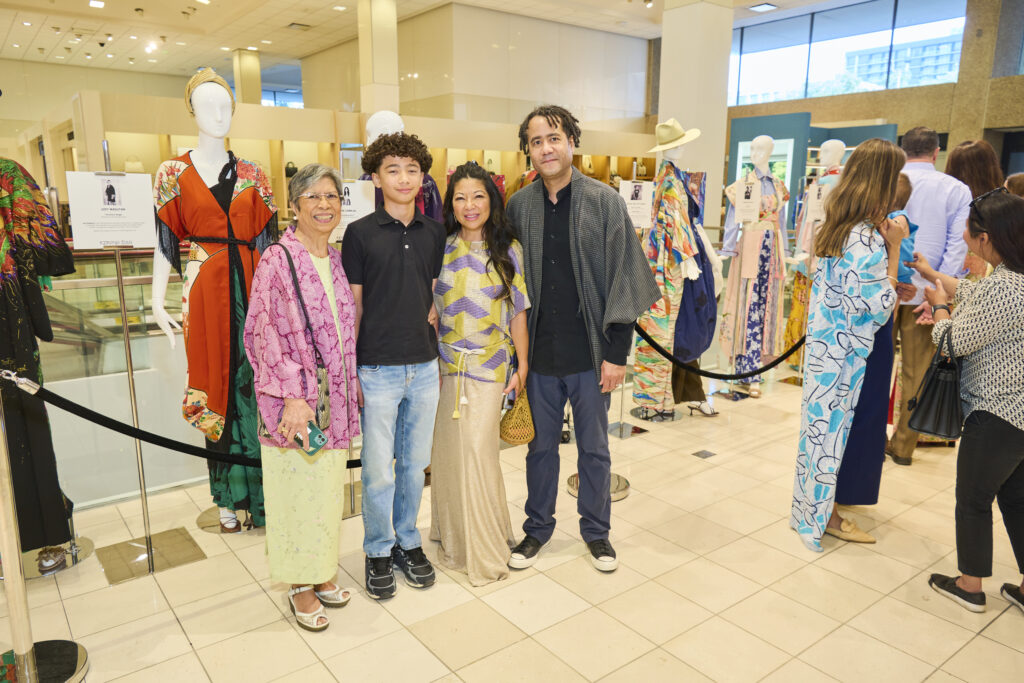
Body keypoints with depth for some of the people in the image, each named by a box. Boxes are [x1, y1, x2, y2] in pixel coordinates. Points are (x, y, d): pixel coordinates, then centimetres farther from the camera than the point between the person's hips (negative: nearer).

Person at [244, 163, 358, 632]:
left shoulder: (335, 260, 9)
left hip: (334, 397, 7)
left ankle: (321, 571, 34)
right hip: (295, 402, -6)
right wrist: (294, 395, -20)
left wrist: (352, 386, 14)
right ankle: (300, 585, 23)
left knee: (327, 487, 17)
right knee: (298, 490, 5)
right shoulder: (277, 261, -12)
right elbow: (267, 334, -16)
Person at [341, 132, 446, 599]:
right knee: (378, 469, 6)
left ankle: (408, 541, 33)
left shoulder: (434, 233, 6)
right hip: (378, 368, -3)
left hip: (425, 367, 4)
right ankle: (378, 551, 25)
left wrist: (440, 355, 9)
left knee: (415, 463, 14)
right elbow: (353, 306, -2)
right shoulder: (360, 234, -4)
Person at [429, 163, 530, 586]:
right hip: (444, 365, 2)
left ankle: (485, 547, 11)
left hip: (489, 365, -2)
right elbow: (429, 310, 7)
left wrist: (523, 365, 0)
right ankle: (453, 535, 28)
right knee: (448, 450, 7)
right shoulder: (441, 249, 4)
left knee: (477, 448, -7)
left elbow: (518, 311, 3)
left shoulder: (508, 249, 1)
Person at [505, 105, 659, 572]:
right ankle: (537, 528, 33)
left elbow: (623, 279, -5)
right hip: (539, 352, 2)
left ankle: (596, 530, 32)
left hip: (590, 351, -2)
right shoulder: (518, 206, 2)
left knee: (594, 447, 12)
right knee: (541, 445, 15)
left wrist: (617, 351, -9)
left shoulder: (605, 201, -5)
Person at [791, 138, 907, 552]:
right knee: (844, 426, 7)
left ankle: (818, 501, 36)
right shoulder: (869, 241, -23)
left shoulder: (835, 229, 5)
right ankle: (824, 514, 24)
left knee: (826, 423, 19)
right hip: (852, 353, -8)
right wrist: (894, 249, -16)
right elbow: (880, 309, -20)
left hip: (826, 343, 8)